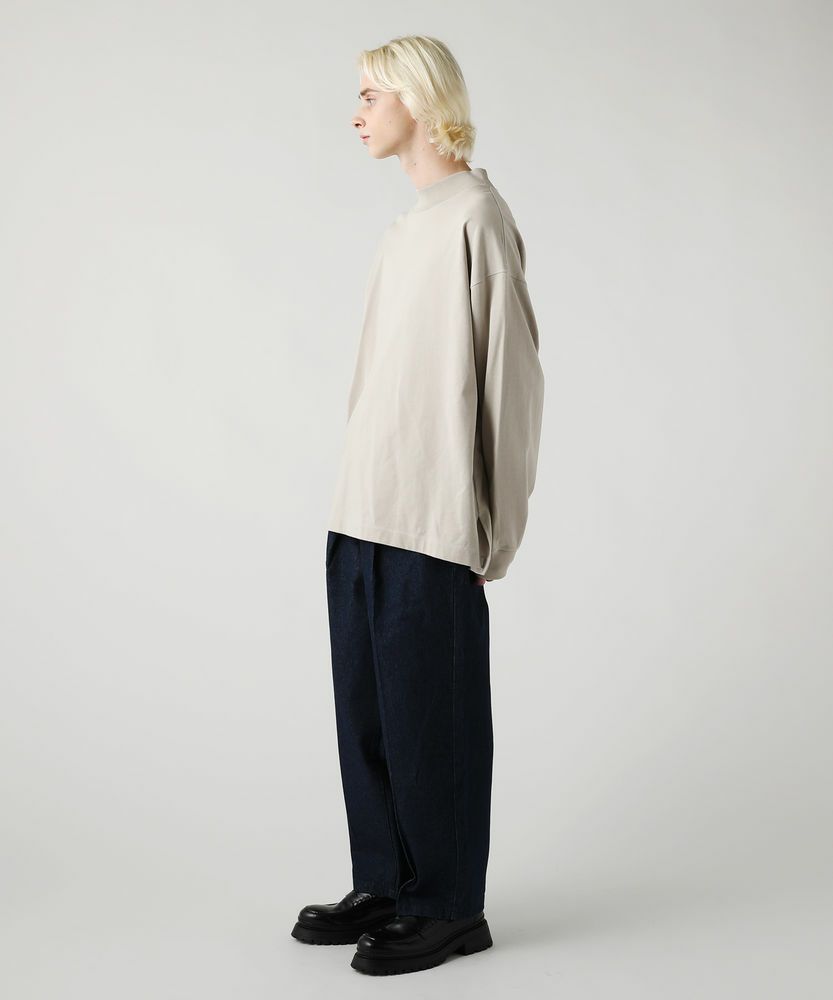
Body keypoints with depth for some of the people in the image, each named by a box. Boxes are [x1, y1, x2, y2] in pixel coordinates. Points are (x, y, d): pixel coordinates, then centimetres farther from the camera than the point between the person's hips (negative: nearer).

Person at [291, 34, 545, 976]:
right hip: (365, 510, 8)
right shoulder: (409, 225, 15)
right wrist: (359, 494, 14)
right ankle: (384, 885, 26)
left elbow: (505, 369, -12)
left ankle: (449, 906, 15)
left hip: (430, 517, -8)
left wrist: (486, 522, -11)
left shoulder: (475, 217, -10)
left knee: (429, 710, 1)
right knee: (365, 706, 13)